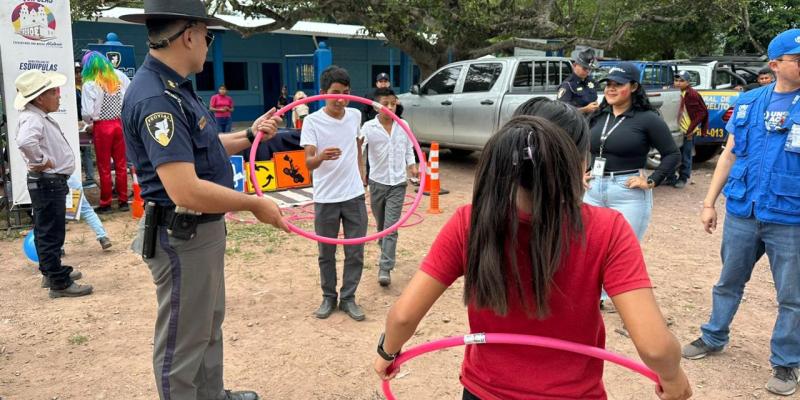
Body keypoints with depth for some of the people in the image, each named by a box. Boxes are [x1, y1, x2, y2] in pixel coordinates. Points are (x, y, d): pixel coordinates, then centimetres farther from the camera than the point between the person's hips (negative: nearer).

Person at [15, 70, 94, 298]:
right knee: (51, 234, -4)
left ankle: (51, 271, 36)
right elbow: (25, 142, -43)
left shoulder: (41, 117, 11)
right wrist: (40, 161, -27)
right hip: (47, 183, -11)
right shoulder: (32, 119, -21)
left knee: (46, 232, 21)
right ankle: (59, 283, 3)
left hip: (51, 183, 11)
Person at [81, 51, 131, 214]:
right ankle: (123, 200, 17)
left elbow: (87, 112, -15)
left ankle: (106, 203, 14)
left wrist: (89, 122, 5)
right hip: (119, 124, 4)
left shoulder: (90, 84, -10)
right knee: (121, 164, 11)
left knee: (104, 167, 6)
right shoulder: (119, 76, 2)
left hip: (102, 127, -4)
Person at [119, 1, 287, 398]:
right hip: (182, 238, -11)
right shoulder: (156, 97, -26)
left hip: (203, 230, 11)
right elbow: (186, 191, -34)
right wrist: (255, 204, -23)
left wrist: (249, 135, 17)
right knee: (183, 341, 7)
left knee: (209, 326, 26)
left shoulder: (174, 88, 7)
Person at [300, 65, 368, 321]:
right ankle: (329, 297, 27)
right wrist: (321, 157, -39)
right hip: (326, 199, -3)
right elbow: (308, 163, -17)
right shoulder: (312, 121, -11)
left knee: (355, 252, 6)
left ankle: (348, 298, 20)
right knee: (326, 254, 10)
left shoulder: (355, 115, 2)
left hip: (354, 196, 3)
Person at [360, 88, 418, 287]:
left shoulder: (403, 126, 1)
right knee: (380, 225, 15)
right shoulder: (369, 127, -8)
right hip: (377, 182, 0)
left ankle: (385, 268, -7)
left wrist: (412, 165, -2)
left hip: (398, 183, 0)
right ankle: (387, 254, 39)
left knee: (391, 226, -7)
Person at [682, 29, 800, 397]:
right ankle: (713, 338, 36)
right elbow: (730, 155, 10)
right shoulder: (748, 102, 4)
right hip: (742, 214, 3)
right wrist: (710, 202, 9)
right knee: (728, 283, 18)